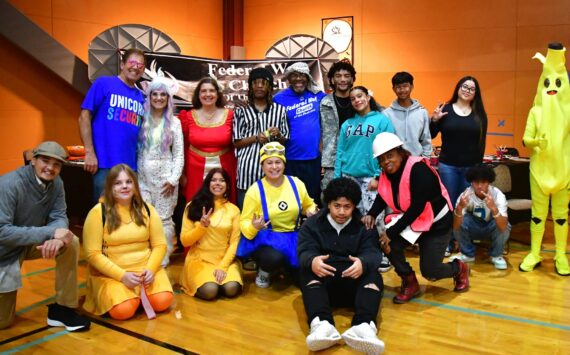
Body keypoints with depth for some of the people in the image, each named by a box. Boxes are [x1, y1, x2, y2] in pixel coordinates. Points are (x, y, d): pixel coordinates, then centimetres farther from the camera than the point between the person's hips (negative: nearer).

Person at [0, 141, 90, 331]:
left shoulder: (56, 183, -11)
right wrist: (50, 233, -39)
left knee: (70, 242, -24)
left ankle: (62, 308, -10)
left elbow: (59, 217, -13)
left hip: (32, 243, 5)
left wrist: (57, 239, -38)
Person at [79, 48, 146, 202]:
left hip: (131, 166, 5)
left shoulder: (141, 97, 12)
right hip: (105, 163, -5)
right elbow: (84, 116, -5)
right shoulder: (104, 83, -2)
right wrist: (89, 153, -12)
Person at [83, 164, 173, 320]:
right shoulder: (98, 212, -8)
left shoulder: (147, 210, 4)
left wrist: (150, 269, -14)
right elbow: (93, 253, -11)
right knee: (123, 310, -27)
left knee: (162, 302, -21)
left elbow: (159, 245, 4)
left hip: (145, 268, 3)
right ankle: (112, 293, 8)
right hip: (110, 273, -3)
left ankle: (141, 293, 12)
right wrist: (122, 275, -19)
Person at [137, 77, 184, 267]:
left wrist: (173, 179, -6)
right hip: (144, 176, 1)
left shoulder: (174, 122, 5)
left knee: (164, 219, 2)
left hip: (165, 176, -1)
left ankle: (163, 258, 12)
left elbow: (179, 155, 3)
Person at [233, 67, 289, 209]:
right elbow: (236, 142, 5)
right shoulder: (242, 110, 7)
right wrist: (256, 138, -10)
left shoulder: (280, 110, 12)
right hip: (248, 167, -1)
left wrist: (278, 135, -8)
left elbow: (285, 141, 14)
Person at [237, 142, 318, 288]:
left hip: (293, 237, 4)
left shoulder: (296, 183, -1)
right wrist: (253, 227, -29)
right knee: (274, 258, -36)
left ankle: (288, 268, 16)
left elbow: (309, 205, 17)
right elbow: (244, 221, -6)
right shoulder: (255, 190, -9)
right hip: (265, 239, -3)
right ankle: (263, 272, 4)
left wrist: (312, 212, -7)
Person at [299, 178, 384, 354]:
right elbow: (305, 252, -6)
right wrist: (312, 261, -34)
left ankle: (364, 326, -54)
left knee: (373, 276, -29)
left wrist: (363, 263, -34)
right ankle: (321, 324, -54)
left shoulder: (365, 225, 10)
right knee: (308, 272, -31)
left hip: (354, 283, 1)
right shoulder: (312, 224, 10)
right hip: (321, 281, 0)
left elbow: (372, 253, -7)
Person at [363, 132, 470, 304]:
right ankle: (410, 284, 5)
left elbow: (417, 207, -30)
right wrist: (371, 214, -19)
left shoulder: (419, 170, -28)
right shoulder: (386, 174, -6)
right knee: (389, 244, -20)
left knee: (429, 272, -5)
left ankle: (459, 269, 30)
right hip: (411, 219, 6)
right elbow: (382, 198, 4)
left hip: (436, 222, -6)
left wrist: (391, 232, -29)